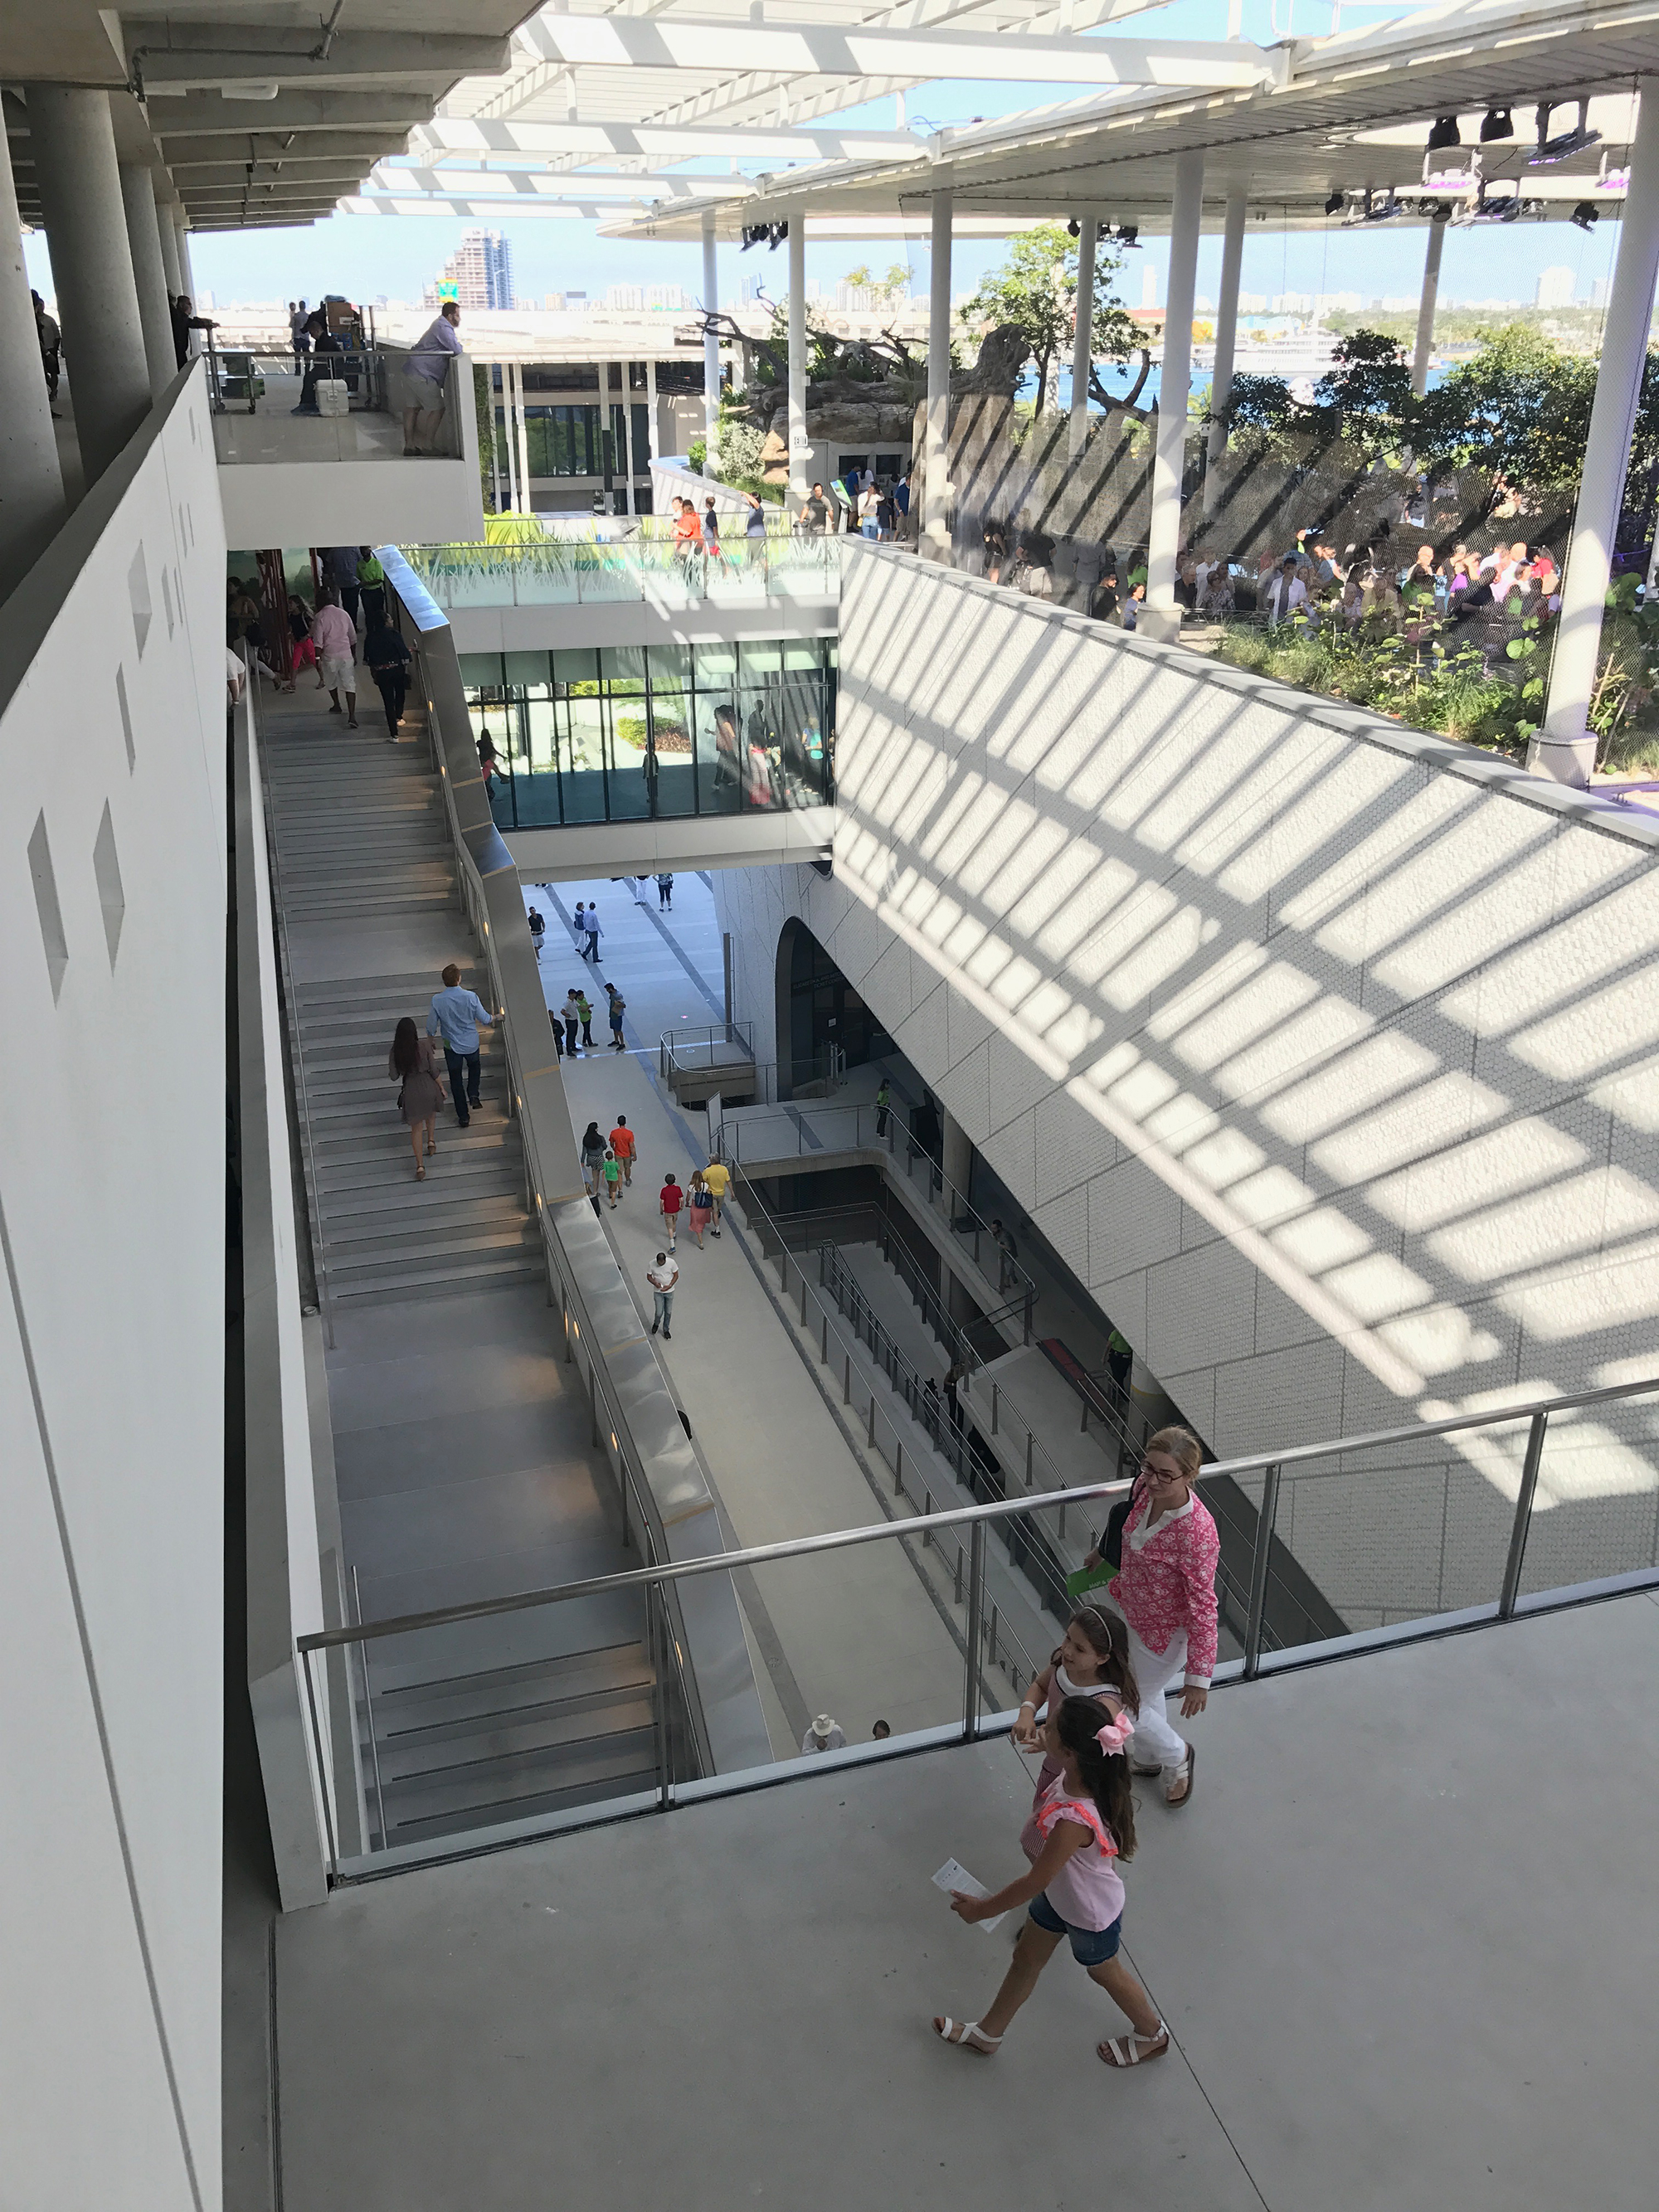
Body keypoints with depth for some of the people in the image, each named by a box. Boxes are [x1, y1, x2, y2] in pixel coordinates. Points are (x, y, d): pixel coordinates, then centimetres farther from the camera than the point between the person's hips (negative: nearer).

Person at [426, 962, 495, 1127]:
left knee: (456, 1080, 14)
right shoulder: (471, 997, -21)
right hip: (471, 1043, 0)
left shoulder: (437, 1000, -20)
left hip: (451, 1045, 0)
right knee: (474, 1067, 32)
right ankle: (473, 1094, 12)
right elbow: (484, 1018, -9)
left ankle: (463, 1116, 22)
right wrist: (492, 1018, 15)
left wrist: (430, 1039, 11)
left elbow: (431, 1024, -9)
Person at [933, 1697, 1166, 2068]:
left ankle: (1152, 2035, 54)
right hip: (1059, 1893, 7)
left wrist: (982, 1908, -17)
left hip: (1090, 1914, -7)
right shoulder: (1075, 1777, -25)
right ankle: (988, 2034, 49)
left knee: (1104, 1972, 24)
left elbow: (1035, 1882, -32)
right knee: (1026, 1958, 25)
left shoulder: (1074, 1822, -47)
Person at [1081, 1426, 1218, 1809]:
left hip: (1162, 1632, -6)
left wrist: (1199, 1676, -22)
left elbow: (1203, 1607, -28)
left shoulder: (1197, 1533, -39)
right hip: (1123, 1603, 6)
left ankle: (1176, 1756, 43)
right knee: (1142, 1691, 30)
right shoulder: (1146, 1486, -19)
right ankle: (1148, 1759, 58)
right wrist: (1102, 1550, 24)